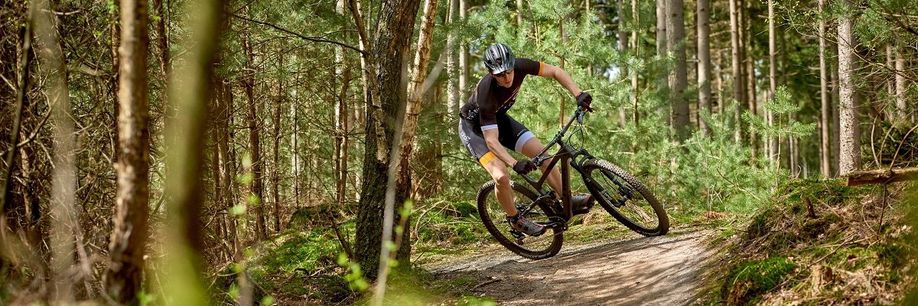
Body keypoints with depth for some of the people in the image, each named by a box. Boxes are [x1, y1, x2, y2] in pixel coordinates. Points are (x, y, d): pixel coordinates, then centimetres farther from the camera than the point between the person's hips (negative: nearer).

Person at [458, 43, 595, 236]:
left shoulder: (519, 67, -26)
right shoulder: (486, 94, -39)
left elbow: (555, 72, -14)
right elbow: (491, 141, -38)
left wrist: (578, 95, -27)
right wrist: (515, 164, -50)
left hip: (498, 118, 6)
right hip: (474, 127, -6)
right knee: (501, 177, -24)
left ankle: (568, 202, 7)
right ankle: (515, 219, 2)